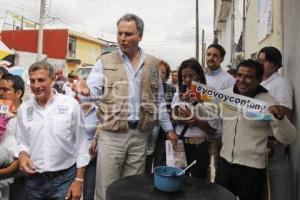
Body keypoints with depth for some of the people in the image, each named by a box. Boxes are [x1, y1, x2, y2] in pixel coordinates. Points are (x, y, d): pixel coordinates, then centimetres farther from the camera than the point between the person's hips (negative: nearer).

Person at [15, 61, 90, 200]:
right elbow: (22, 141, 12)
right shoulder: (24, 109, 2)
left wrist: (79, 179, -6)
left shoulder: (71, 104, -9)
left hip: (64, 178, -3)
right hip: (33, 180, 3)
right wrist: (23, 154, -11)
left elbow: (81, 143, -5)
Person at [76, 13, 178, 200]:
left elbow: (159, 100, 12)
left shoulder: (153, 64, 8)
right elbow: (94, 89, -8)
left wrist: (168, 128, 11)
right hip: (112, 134, -2)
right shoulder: (106, 61, 1)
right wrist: (86, 91, -32)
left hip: (140, 134, 2)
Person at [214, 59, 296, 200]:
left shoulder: (268, 102, -13)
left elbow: (287, 138, -14)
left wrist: (280, 118, -32)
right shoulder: (226, 94, -1)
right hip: (224, 162, 4)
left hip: (252, 168, -4)